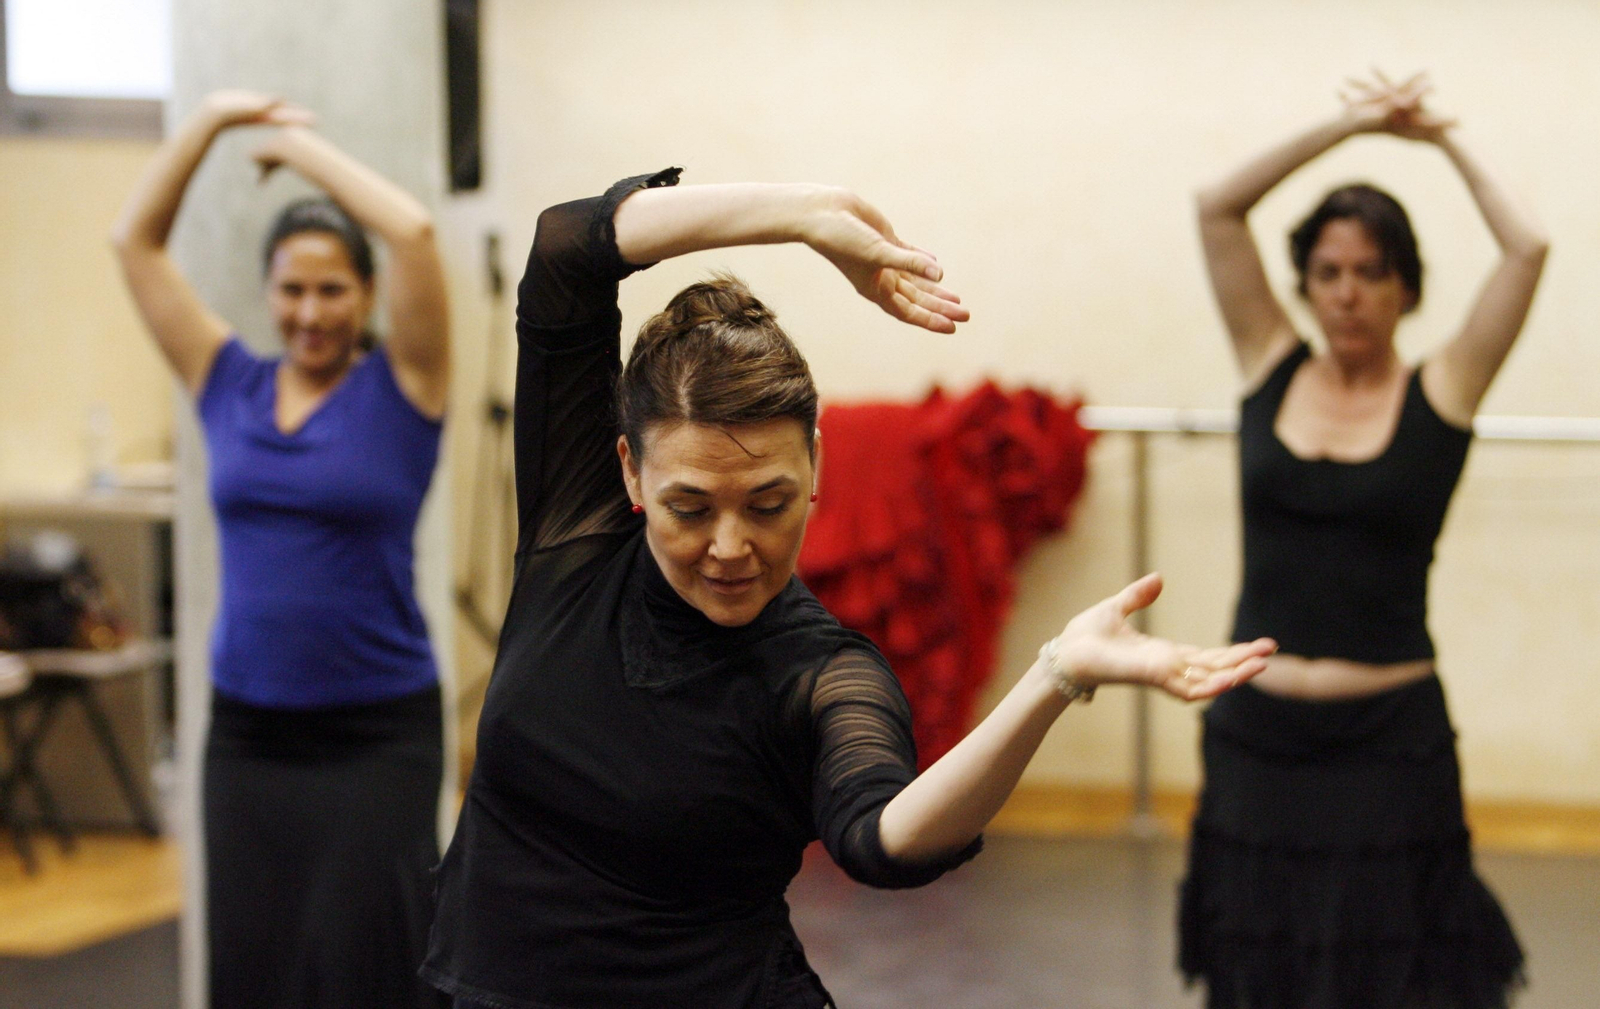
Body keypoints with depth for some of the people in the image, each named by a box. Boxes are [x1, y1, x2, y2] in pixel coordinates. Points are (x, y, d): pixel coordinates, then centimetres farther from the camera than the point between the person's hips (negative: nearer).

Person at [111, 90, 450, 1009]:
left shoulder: (400, 389, -4)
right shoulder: (230, 388, 7)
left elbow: (414, 232, -17)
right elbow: (137, 241, 8)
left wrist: (302, 145, -6)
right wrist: (213, 120, 2)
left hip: (378, 734, -4)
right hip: (249, 729, 4)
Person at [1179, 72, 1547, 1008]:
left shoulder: (1439, 394, -2)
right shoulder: (1272, 371, 4)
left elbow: (1527, 248, -12)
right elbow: (1217, 210, -2)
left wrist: (1444, 138, 1)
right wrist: (1345, 127, -2)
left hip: (1389, 735, -2)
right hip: (1256, 730, 2)